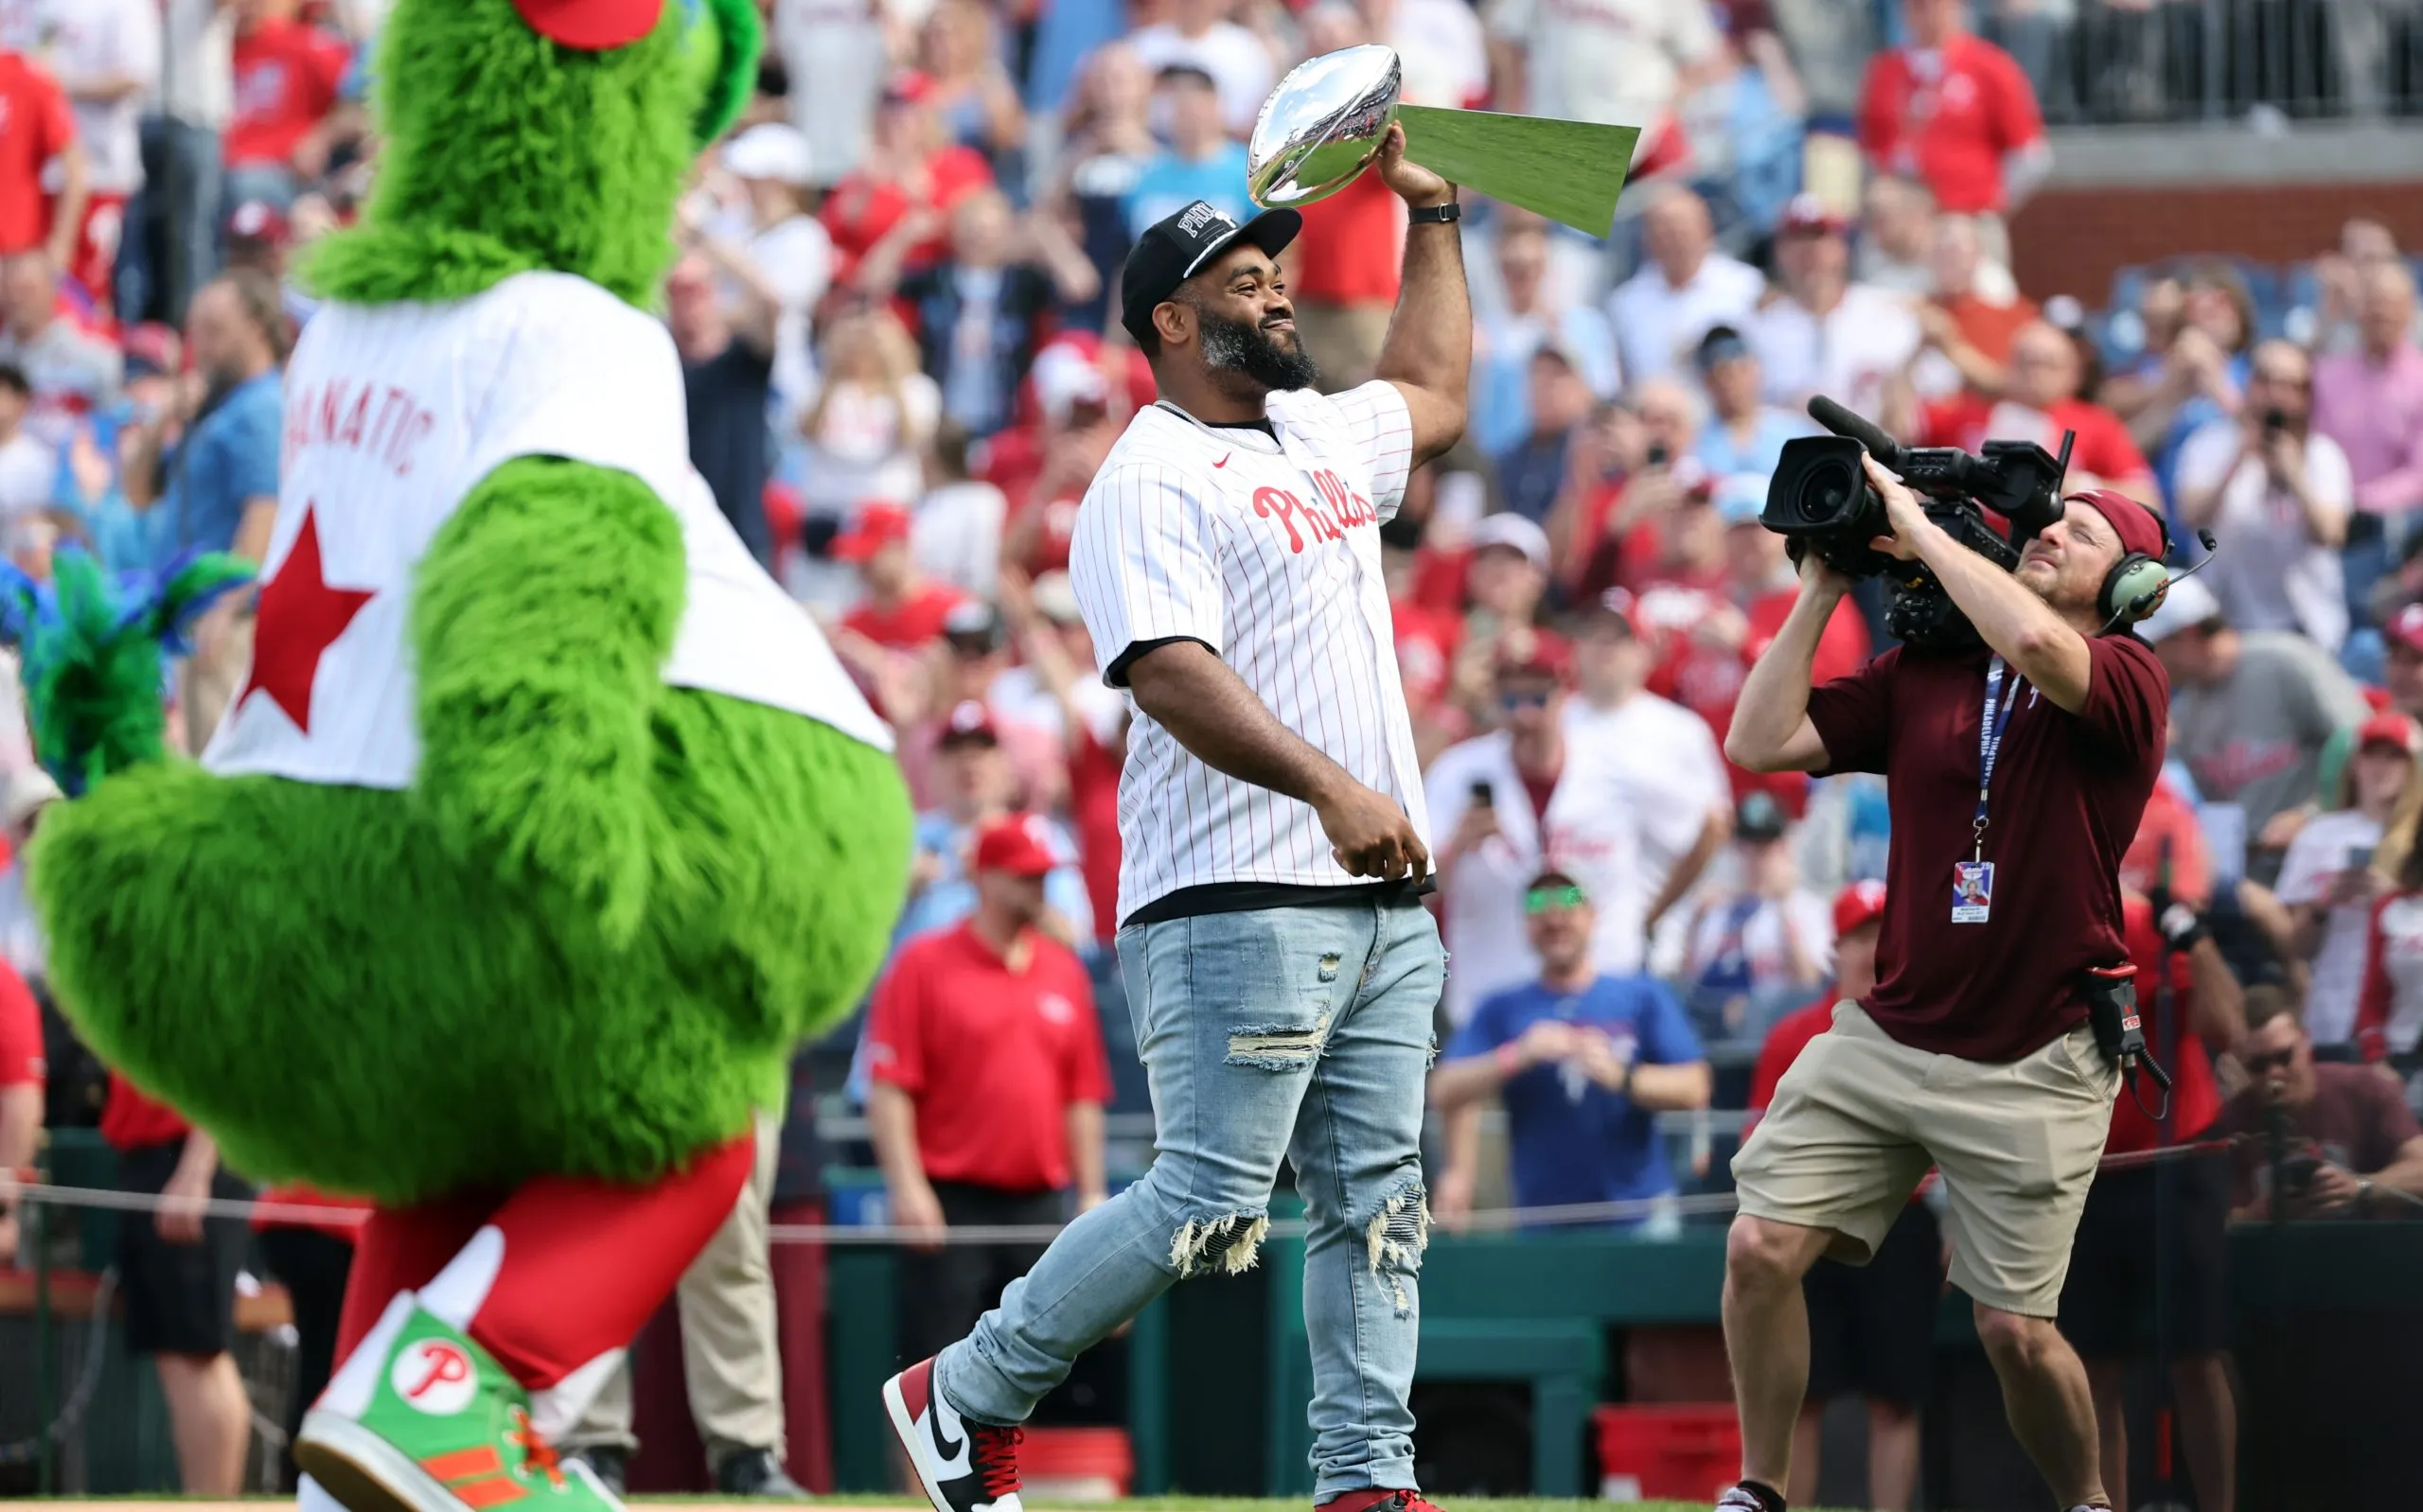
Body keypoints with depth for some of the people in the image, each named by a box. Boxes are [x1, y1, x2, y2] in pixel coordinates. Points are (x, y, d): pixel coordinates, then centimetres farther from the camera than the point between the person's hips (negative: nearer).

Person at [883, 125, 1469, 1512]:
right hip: (1238, 906, -8)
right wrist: (1329, 785, -32)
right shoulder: (1150, 483, -7)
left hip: (1383, 904, 9)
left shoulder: (1322, 436, 20)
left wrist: (1433, 215, 36)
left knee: (1378, 1204, 4)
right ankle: (968, 1399, 2)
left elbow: (1436, 397, 42)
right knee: (1211, 1208, -11)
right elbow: (1170, 671, -21)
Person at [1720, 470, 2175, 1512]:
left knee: (2016, 1331, -5)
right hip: (1886, 1036, 4)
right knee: (1762, 1248, -9)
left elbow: (2034, 642, -29)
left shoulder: (2127, 680, -6)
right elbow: (1760, 742, 1)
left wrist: (1917, 528, -17)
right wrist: (1821, 591, -1)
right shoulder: (1919, 675, 9)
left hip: (2032, 1065, -4)